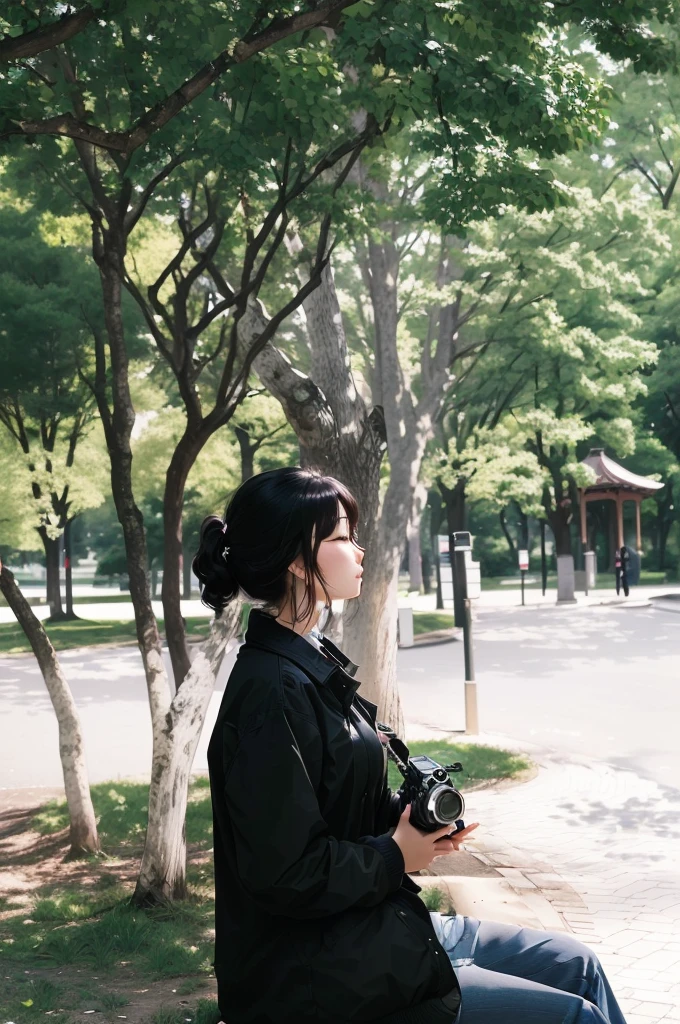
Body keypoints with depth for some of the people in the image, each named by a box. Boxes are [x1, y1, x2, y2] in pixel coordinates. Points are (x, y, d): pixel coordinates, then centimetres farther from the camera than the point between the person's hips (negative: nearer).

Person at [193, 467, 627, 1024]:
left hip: (378, 927, 10)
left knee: (575, 964, 11)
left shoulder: (315, 663, 8)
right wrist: (396, 856, -11)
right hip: (320, 977, -9)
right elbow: (283, 874, -24)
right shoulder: (273, 693, -23)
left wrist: (415, 812, -1)